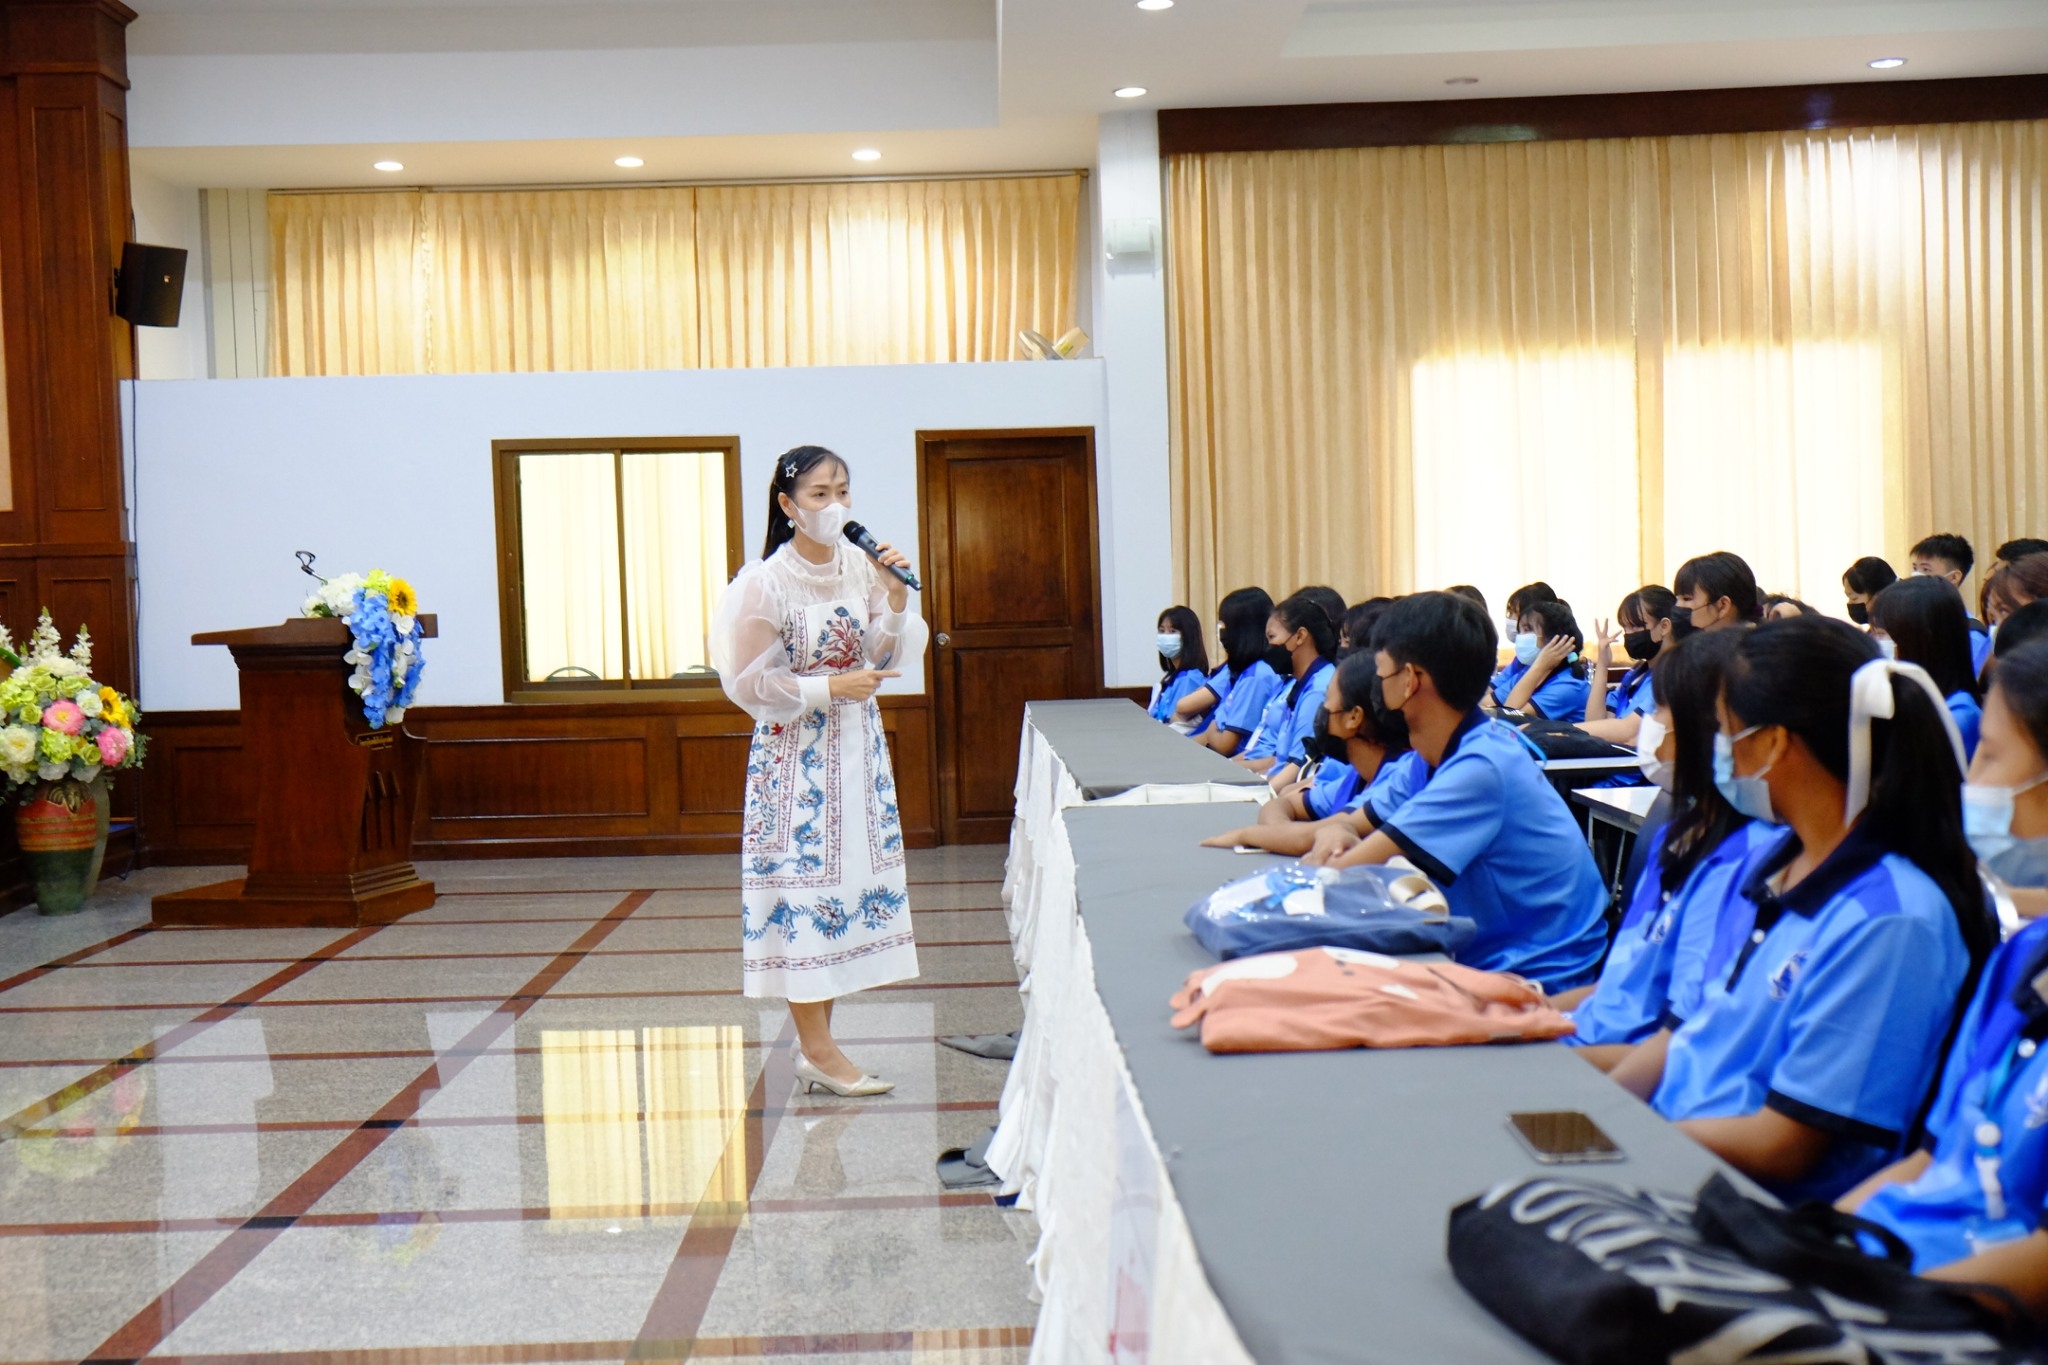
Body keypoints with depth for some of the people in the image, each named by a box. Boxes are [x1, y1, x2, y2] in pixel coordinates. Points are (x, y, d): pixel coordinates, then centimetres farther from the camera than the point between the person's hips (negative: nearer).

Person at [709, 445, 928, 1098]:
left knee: (850, 880, 8)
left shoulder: (859, 566, 4)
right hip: (796, 755, -6)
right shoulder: (766, 582, -13)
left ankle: (815, 1044, 18)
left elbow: (888, 655, 4)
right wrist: (830, 686, -17)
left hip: (858, 748, 6)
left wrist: (896, 597, -11)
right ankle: (817, 1049, 5)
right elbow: (749, 682, -13)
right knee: (805, 880, -4)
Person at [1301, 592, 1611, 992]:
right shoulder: (1441, 756, 5)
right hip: (1482, 959, 8)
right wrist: (1335, 834, -9)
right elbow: (1352, 823, 13)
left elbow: (1345, 874, -25)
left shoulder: (1480, 768, -23)